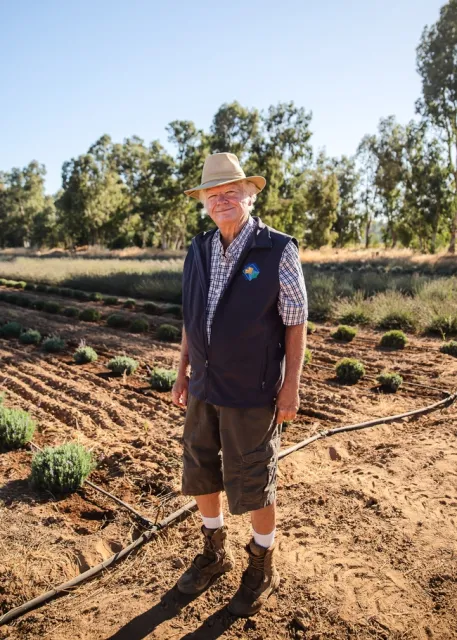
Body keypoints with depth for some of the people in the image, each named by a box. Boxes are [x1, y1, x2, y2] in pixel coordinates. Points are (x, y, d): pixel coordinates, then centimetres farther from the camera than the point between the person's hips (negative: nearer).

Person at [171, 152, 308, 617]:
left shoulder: (278, 250, -12)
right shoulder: (199, 250, 3)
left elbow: (296, 324, -10)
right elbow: (191, 318, 10)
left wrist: (291, 387, -12)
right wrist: (183, 372, 10)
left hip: (251, 392, -5)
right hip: (204, 386, 6)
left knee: (251, 484, 6)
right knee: (200, 472, 16)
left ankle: (263, 569, 32)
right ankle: (215, 553, 40)